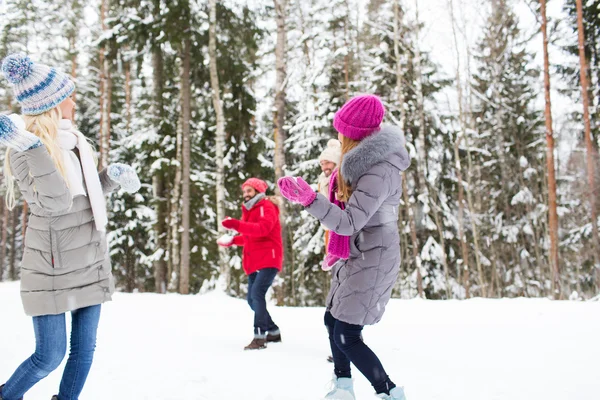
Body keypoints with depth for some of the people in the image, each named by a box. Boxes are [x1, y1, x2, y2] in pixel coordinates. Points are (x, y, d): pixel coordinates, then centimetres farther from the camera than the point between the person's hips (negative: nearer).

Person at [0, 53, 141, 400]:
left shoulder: (73, 138, 8)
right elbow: (56, 203, -27)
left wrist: (113, 175, 3)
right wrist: (33, 147, -34)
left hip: (91, 265, 7)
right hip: (54, 269, -7)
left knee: (84, 349, 10)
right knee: (50, 356, 0)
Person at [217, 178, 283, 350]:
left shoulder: (267, 207, -7)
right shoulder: (249, 210, 19)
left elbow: (263, 228, -26)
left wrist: (237, 224, -35)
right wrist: (232, 240, 6)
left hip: (268, 259, -9)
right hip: (254, 262, 9)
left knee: (257, 293, -23)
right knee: (252, 299, 9)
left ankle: (260, 337, -22)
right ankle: (273, 331, 24)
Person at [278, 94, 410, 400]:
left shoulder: (378, 172, -25)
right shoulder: (368, 160, 5)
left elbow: (349, 223, -27)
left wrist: (308, 199, -35)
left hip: (373, 260, -10)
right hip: (361, 256, 10)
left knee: (346, 336, -6)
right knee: (333, 319, 18)